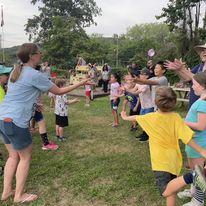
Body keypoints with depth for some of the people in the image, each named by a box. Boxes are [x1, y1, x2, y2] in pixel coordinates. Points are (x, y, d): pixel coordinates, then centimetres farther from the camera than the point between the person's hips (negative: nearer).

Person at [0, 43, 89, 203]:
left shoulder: (16, 72, 13)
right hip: (15, 121, -8)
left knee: (13, 156, 20)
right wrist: (81, 83, 2)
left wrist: (33, 104, 27)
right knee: (25, 157, 9)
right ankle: (19, 195, 21)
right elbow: (59, 92, -6)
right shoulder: (34, 75, -13)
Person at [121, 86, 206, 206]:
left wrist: (126, 118, 29)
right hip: (173, 159, 4)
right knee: (171, 190, 20)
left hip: (160, 160, -4)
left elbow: (136, 117, 9)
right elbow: (187, 138, -15)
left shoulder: (151, 118, -10)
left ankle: (189, 177, -33)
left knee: (166, 192, -15)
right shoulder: (176, 117, -9)